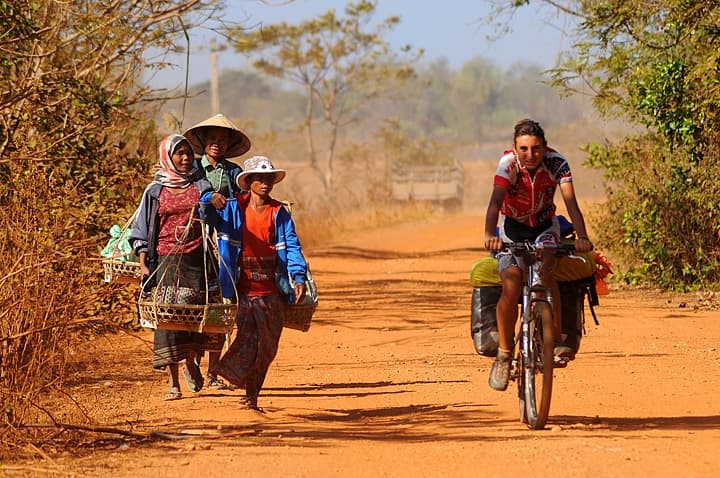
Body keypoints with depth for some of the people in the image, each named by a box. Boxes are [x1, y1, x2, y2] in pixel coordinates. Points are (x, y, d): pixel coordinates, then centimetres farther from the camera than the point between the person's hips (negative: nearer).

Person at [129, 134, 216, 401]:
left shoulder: (201, 187, 10)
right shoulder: (155, 191, 9)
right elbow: (142, 231, 9)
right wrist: (143, 265, 1)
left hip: (196, 259, 1)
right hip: (166, 259, 0)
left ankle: (190, 364, 27)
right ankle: (173, 383, -5)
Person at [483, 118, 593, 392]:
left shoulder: (557, 163, -22)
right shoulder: (508, 163, -24)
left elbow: (570, 201, -32)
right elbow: (496, 200, -37)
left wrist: (581, 236, -50)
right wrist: (490, 234, -56)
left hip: (545, 226, 0)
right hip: (513, 227, 0)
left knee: (545, 269, -32)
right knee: (511, 284, -22)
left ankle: (556, 339, -27)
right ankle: (503, 353, -7)